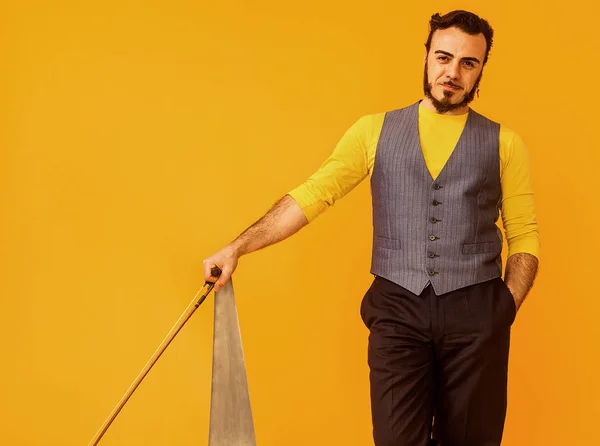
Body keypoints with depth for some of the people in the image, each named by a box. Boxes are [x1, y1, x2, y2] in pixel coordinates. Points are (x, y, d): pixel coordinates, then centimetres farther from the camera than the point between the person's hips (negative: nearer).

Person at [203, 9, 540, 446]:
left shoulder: (504, 144, 7)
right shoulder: (375, 131, 7)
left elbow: (524, 236, 7)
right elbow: (312, 195, 1)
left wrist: (506, 310, -5)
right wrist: (236, 248, -8)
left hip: (475, 312, 1)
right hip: (397, 308, 0)